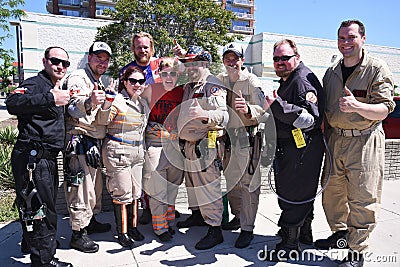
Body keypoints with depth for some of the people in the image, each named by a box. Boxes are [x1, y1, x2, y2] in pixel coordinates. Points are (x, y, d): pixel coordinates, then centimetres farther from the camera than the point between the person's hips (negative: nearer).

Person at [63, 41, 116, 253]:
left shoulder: (99, 84, 17)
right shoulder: (78, 78, -8)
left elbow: (101, 120, 6)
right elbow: (73, 109, -25)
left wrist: (107, 101, -14)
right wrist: (88, 102, -47)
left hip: (94, 142, 9)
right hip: (78, 141, -9)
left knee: (96, 184, 18)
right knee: (81, 187, -3)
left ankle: (90, 221, 35)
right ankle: (78, 233, 11)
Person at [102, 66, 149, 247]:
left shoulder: (144, 103, 11)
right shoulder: (117, 101, -10)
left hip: (138, 152, 7)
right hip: (118, 152, -7)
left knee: (135, 192, 13)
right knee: (122, 193, 1)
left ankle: (133, 227, 29)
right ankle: (122, 232, 18)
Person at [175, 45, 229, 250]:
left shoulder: (213, 86, -11)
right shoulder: (188, 87, 17)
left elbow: (223, 115, -25)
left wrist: (205, 115, -41)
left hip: (206, 144, -9)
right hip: (189, 144, 9)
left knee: (208, 186, -6)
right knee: (191, 182, 20)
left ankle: (215, 230, 4)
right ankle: (196, 215, 39)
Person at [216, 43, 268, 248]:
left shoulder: (252, 82, -9)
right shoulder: (220, 79, 9)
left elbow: (264, 111, -17)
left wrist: (248, 109, -38)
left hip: (247, 138, -6)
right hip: (227, 137, 7)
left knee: (248, 183, -3)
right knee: (229, 181, 16)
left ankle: (247, 228, 8)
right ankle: (238, 216, 35)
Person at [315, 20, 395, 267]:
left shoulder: (377, 69, -5)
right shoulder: (331, 72, 12)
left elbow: (384, 109, -12)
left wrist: (356, 106, -31)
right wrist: (324, 136, 12)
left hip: (364, 141, -5)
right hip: (335, 139, 6)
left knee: (362, 198, 0)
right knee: (332, 191, 13)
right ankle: (341, 234, 34)